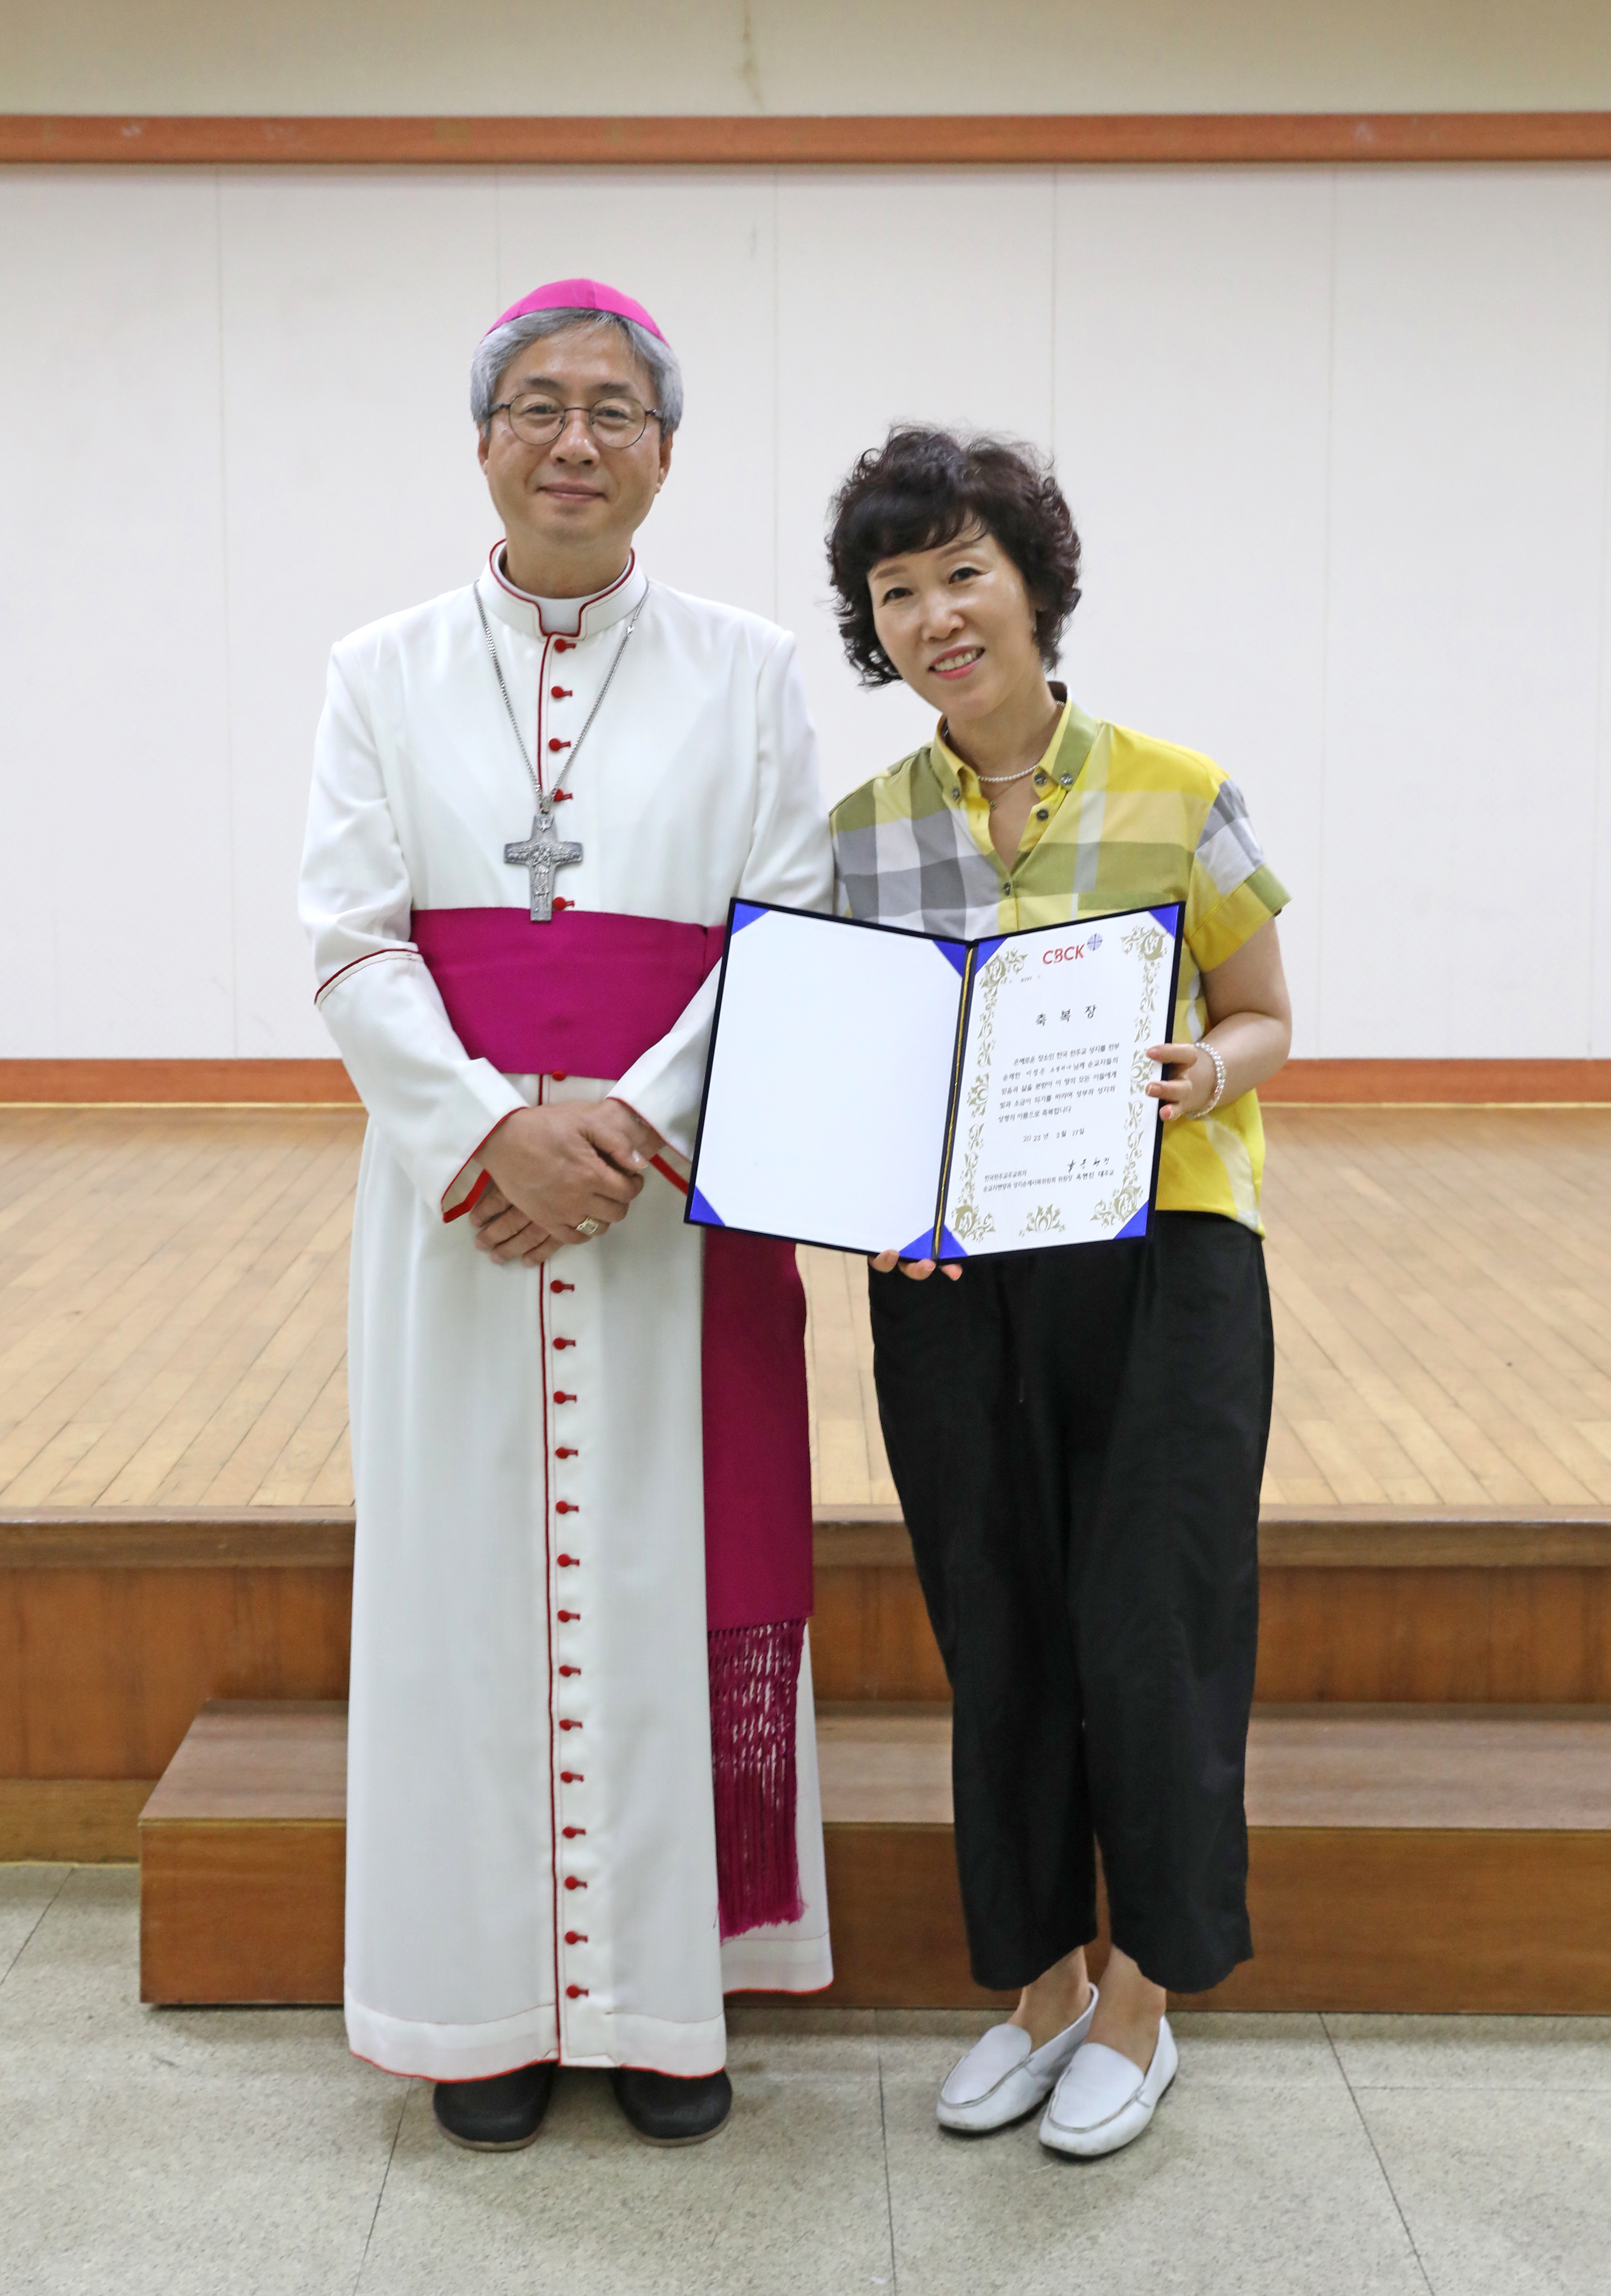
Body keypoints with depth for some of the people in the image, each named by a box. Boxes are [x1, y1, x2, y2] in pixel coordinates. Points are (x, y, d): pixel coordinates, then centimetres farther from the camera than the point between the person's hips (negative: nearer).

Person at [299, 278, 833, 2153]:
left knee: (671, 1581, 3)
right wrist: (501, 1128, -16)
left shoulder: (747, 672, 6)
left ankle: (666, 1995, 18)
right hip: (455, 1202, 1)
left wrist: (631, 1118, -15)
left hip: (678, 1203, 0)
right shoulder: (385, 673, 8)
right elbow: (349, 939, 0)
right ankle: (490, 2005, 19)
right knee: (472, 1580, 5)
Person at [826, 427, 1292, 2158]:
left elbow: (1264, 1019, 4)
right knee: (999, 1639, 11)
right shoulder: (859, 830, 5)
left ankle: (1142, 2002, 22)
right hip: (948, 1283, 3)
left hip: (1160, 1263, -3)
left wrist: (1210, 1070, -18)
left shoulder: (1178, 798, -3)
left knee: (1148, 1635, 1)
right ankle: (1041, 1981, 30)